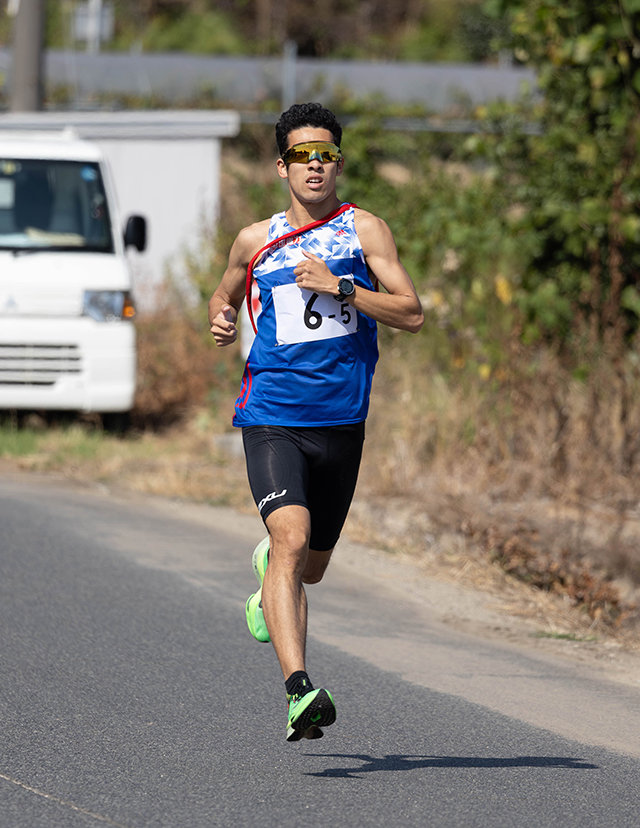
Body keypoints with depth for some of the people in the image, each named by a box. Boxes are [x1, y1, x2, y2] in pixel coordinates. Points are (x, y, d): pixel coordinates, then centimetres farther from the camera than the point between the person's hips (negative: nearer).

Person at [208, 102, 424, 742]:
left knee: (311, 567, 16)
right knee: (291, 538, -24)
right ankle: (299, 691, -34)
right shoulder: (255, 241, 8)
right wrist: (221, 317, 4)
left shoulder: (363, 230, 3)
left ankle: (268, 577, 55)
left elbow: (412, 314, -5)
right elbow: (225, 292, 27)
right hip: (271, 418, -1)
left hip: (341, 423, 1)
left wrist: (339, 285, -15)